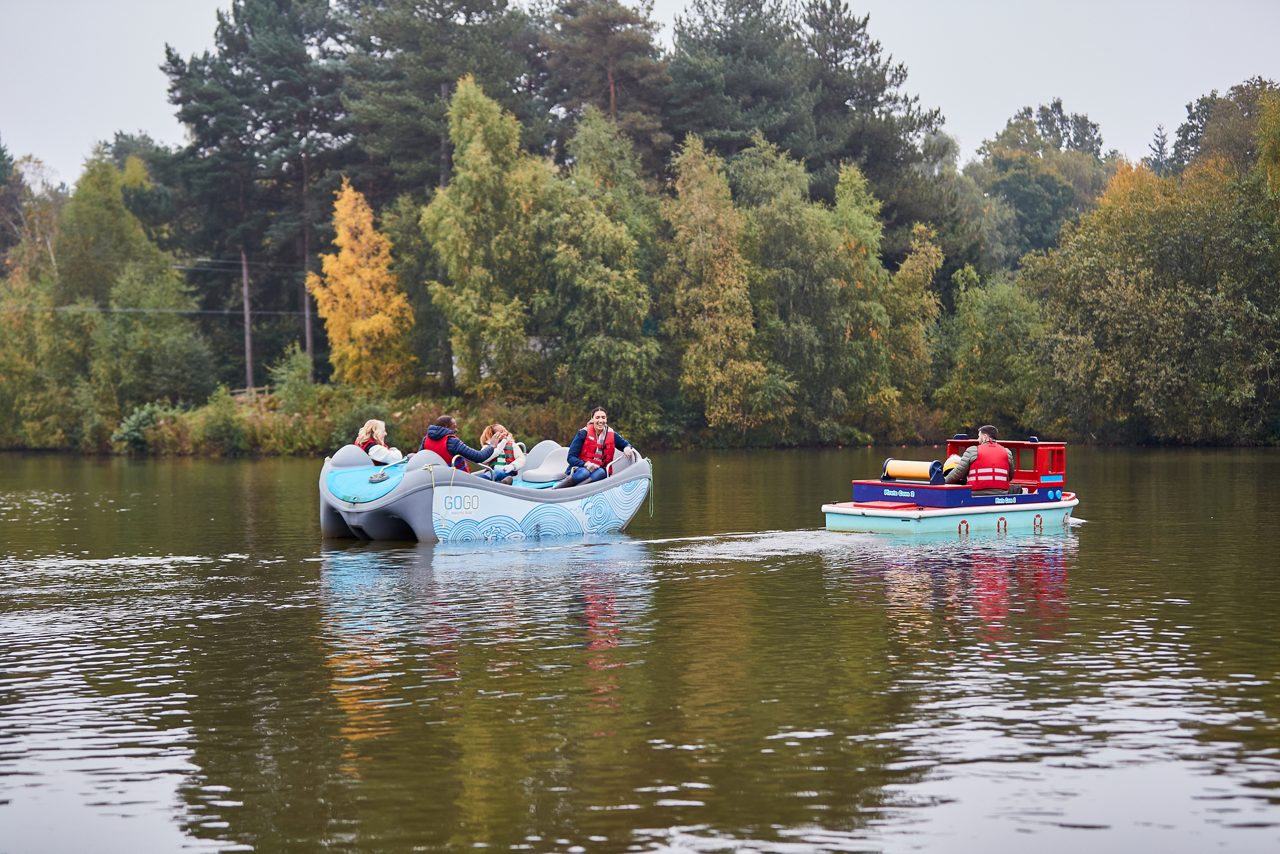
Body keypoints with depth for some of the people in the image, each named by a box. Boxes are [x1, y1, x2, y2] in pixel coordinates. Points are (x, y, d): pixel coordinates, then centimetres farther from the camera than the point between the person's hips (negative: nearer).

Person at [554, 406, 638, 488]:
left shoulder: (611, 435, 5)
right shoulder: (584, 433, -5)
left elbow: (626, 444, 22)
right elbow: (571, 458, -8)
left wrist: (627, 448, -4)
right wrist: (586, 464, -27)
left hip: (599, 471, 3)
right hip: (581, 468, -3)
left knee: (601, 472, -34)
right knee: (584, 473, -39)